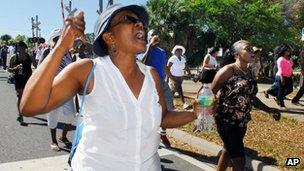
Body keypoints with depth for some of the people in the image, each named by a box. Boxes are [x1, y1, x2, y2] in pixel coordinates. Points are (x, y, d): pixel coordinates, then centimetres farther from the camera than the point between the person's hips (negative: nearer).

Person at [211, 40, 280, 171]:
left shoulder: (249, 73, 8)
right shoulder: (228, 70, -15)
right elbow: (210, 93, -14)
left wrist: (269, 110, 13)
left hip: (242, 122, 7)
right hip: (226, 121, -7)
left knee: (229, 151, 20)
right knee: (239, 159, -3)